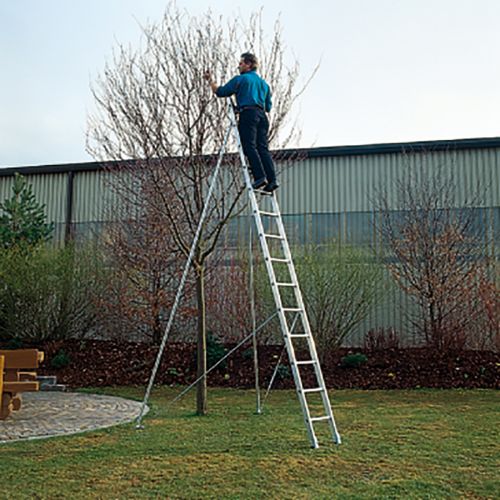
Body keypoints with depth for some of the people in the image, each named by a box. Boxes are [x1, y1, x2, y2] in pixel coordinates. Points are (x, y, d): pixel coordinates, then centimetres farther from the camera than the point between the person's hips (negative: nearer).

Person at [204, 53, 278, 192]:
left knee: (250, 147, -11)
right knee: (263, 148, 0)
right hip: (262, 116, 6)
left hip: (248, 114, -6)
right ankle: (272, 179, -10)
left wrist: (210, 81, 20)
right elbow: (268, 106, 25)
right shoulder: (264, 83, 26)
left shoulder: (240, 79, 7)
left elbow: (220, 92, 6)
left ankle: (260, 177, -23)